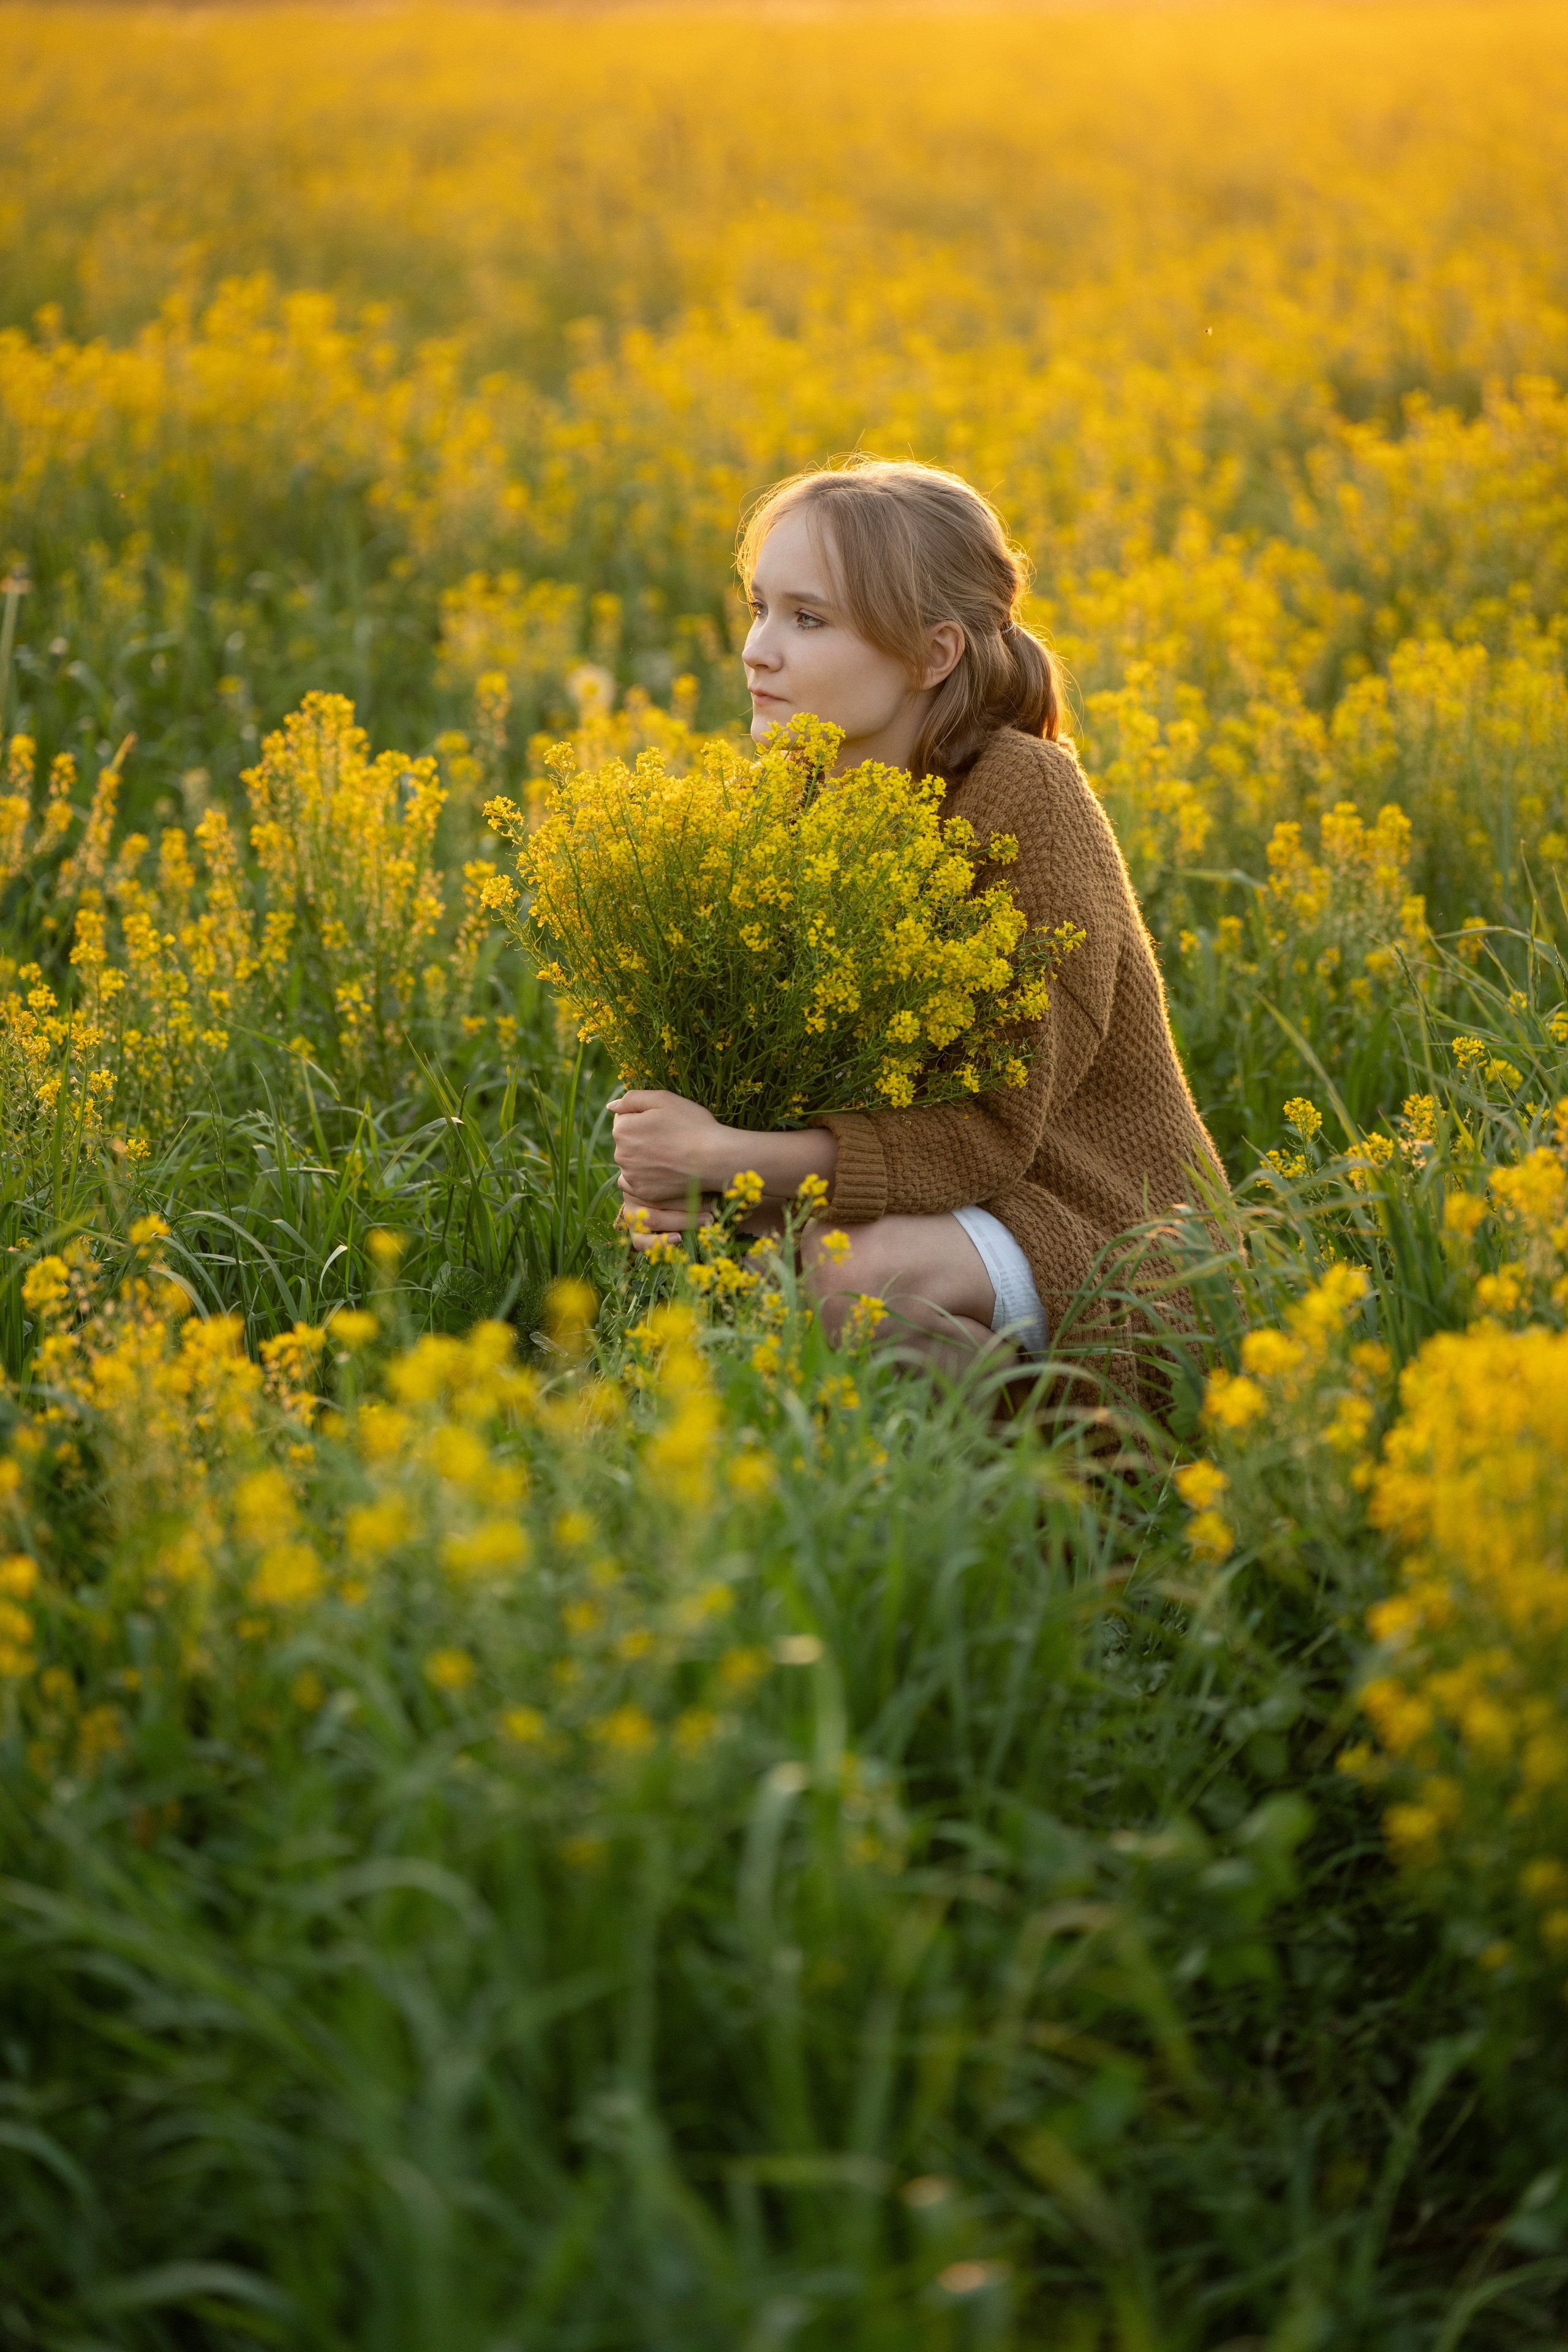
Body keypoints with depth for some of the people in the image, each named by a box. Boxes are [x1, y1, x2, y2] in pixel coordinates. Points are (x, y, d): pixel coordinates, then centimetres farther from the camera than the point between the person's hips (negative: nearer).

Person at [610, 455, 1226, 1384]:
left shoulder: (1026, 796, -19)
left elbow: (994, 1131, -21)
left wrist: (725, 1156, -28)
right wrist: (690, 1175, -18)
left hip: (1102, 1226, -7)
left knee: (860, 1267, -33)